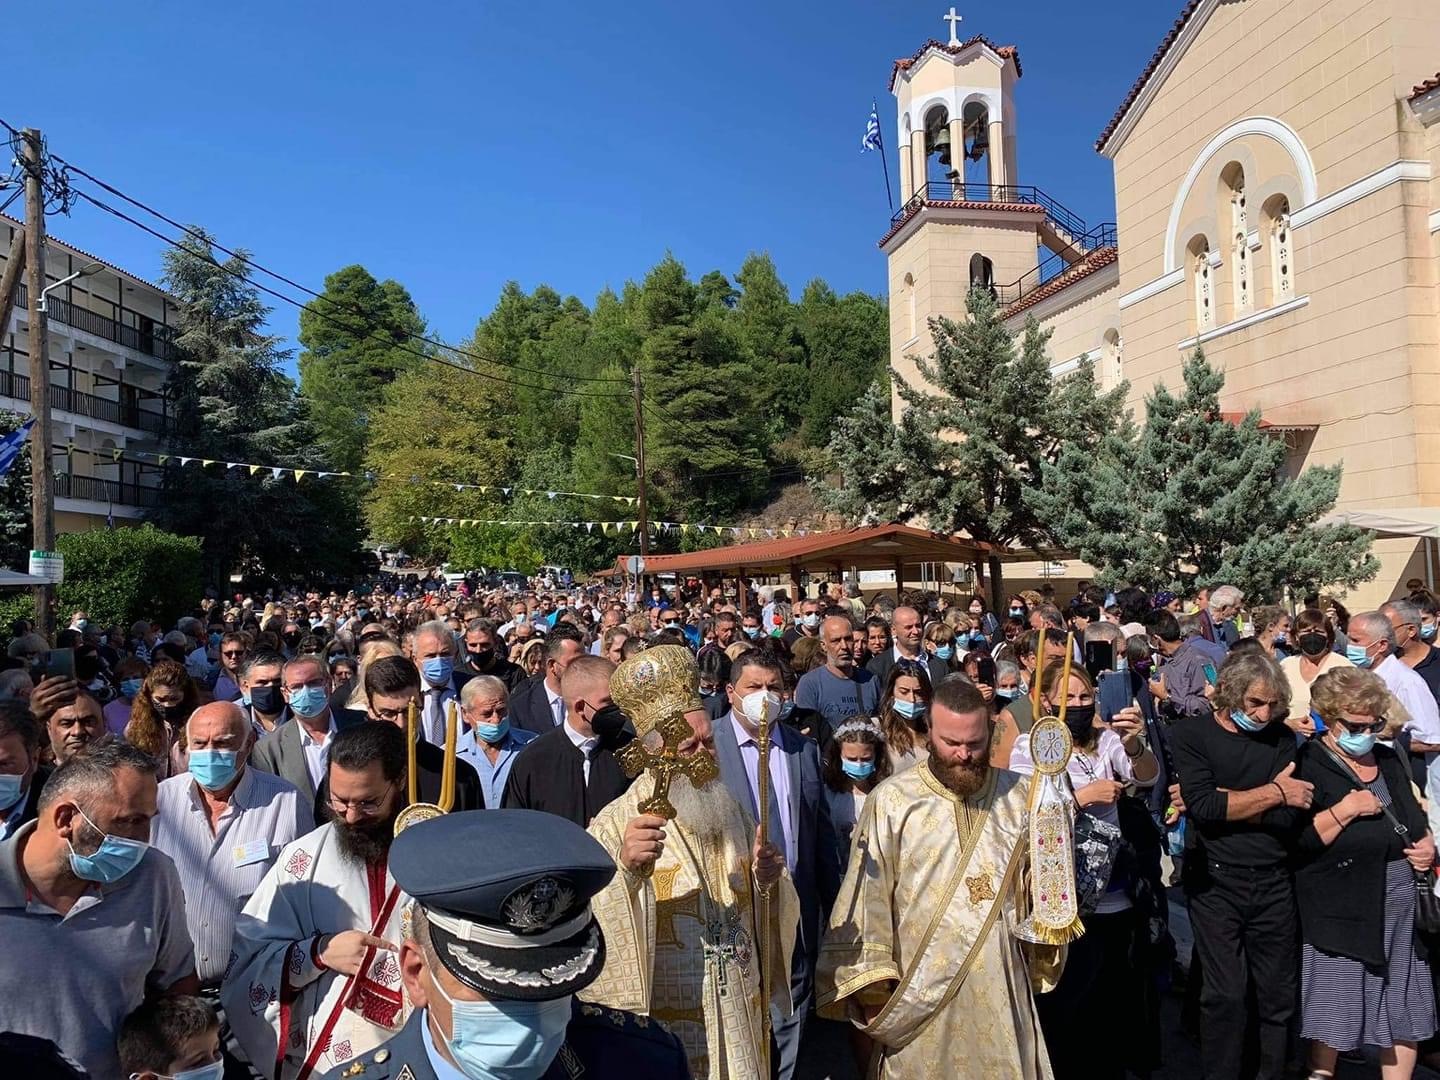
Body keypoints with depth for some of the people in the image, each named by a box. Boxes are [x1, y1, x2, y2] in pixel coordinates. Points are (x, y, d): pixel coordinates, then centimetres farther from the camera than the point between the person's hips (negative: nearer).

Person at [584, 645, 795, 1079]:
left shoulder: (731, 811, 2)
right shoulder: (615, 825, -15)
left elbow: (757, 916, 9)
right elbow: (590, 926, -26)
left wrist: (769, 881, -12)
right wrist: (625, 869, -43)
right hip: (664, 1028, -4)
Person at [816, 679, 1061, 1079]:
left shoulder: (1020, 796, 0)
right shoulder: (891, 801, -10)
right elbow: (867, 897, -8)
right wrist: (873, 989, -8)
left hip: (1002, 992, 2)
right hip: (920, 992, -2)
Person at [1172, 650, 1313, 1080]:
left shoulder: (1279, 737, 4)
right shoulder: (1190, 734, -5)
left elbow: (1289, 818, -7)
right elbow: (1201, 807, -18)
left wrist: (1222, 801, -16)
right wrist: (1273, 793, -12)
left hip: (1274, 883, 3)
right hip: (1215, 883, -3)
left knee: (1278, 993, 11)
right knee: (1226, 994, -2)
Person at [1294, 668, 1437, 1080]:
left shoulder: (1389, 759, 11)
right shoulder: (1307, 766, -11)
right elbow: (1295, 841, -18)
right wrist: (1345, 809, -23)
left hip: (1402, 901, 6)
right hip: (1342, 905, -6)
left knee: (1405, 1010, 14)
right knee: (1333, 1013, 5)